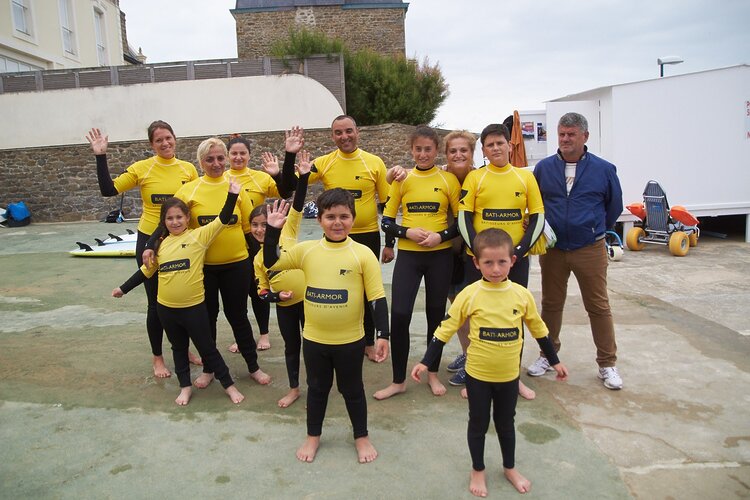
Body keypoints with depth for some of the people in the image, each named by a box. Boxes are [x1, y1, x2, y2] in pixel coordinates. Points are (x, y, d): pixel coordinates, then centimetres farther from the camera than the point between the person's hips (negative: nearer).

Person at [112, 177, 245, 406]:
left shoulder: (199, 235, -8)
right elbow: (146, 271, 15)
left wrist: (232, 195, -27)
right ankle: (185, 387, 33)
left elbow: (222, 221, -17)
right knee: (178, 348, 18)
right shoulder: (161, 244, 4)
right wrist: (124, 288, 21)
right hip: (166, 308, 4)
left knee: (207, 347, 6)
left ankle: (229, 386, 20)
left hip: (194, 306, -4)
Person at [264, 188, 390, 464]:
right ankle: (313, 436, 41)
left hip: (350, 340, -2)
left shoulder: (363, 254, -13)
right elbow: (271, 263, 2)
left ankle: (361, 437, 38)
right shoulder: (306, 250, -5)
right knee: (317, 388, 20)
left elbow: (378, 298, -11)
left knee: (352, 390, 16)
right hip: (314, 339, 2)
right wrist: (272, 230, -10)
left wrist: (382, 335, -14)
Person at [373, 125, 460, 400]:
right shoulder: (402, 179, 2)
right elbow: (386, 222, 2)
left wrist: (441, 236, -15)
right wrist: (407, 232, -15)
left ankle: (433, 374, 30)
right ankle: (398, 380, 12)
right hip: (408, 256, 0)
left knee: (436, 314, 11)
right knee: (399, 315, -5)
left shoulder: (449, 179, 0)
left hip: (440, 256, 0)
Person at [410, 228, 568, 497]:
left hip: (509, 375, 2)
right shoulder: (470, 294, -16)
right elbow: (446, 329, -10)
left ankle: (510, 468, 44)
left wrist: (555, 361, 13)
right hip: (478, 374, -2)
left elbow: (538, 329, 6)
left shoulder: (522, 294, -9)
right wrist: (425, 362, -11)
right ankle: (478, 471, 37)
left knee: (505, 423, 21)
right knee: (478, 424, 16)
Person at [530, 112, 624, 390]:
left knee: (599, 307, 5)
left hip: (590, 250, -1)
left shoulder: (604, 169, -2)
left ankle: (607, 364, 18)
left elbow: (614, 206, 9)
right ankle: (548, 354, 29)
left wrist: (595, 230, 12)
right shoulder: (544, 168, 1)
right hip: (552, 250, 2)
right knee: (551, 304, 12)